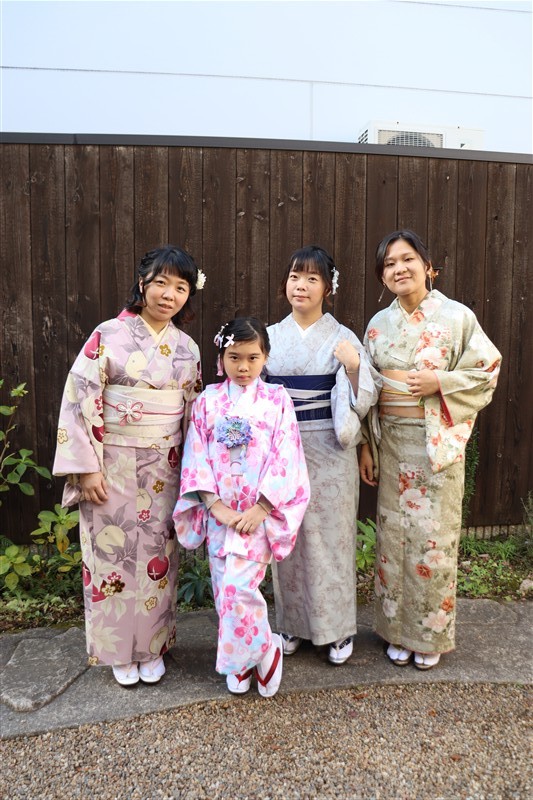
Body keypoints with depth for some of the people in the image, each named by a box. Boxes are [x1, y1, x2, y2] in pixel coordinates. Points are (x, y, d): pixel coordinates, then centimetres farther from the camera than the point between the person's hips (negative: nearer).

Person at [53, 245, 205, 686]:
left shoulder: (187, 348, 4)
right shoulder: (109, 336, -9)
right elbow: (79, 401, -11)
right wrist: (86, 467, -13)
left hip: (164, 471, 4)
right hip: (115, 468, -3)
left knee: (158, 558, 13)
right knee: (114, 555, 8)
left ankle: (153, 647, 34)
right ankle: (120, 651, 30)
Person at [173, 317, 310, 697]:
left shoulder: (277, 400, -1)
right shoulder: (209, 400, 4)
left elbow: (285, 458, -7)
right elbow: (196, 456, -1)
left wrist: (260, 509, -14)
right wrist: (216, 506, -10)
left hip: (259, 512, -3)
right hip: (219, 511, 3)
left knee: (238, 586, -13)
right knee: (224, 589, 9)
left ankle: (263, 650, 16)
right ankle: (239, 661, 33)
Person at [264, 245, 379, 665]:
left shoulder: (342, 337, -2)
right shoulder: (272, 336, 6)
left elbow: (365, 399, -5)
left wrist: (353, 366, -22)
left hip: (329, 452, -2)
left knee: (330, 536, 6)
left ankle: (338, 626, 26)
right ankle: (293, 622, 30)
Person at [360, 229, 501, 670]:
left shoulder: (457, 316, -5)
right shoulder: (379, 323, 6)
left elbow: (486, 372, -2)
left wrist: (440, 380, -17)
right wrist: (366, 446, 6)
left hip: (437, 442, -3)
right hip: (391, 440, 3)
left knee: (434, 535, 4)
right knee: (394, 533, 10)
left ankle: (431, 634, 25)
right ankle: (397, 631, 29)